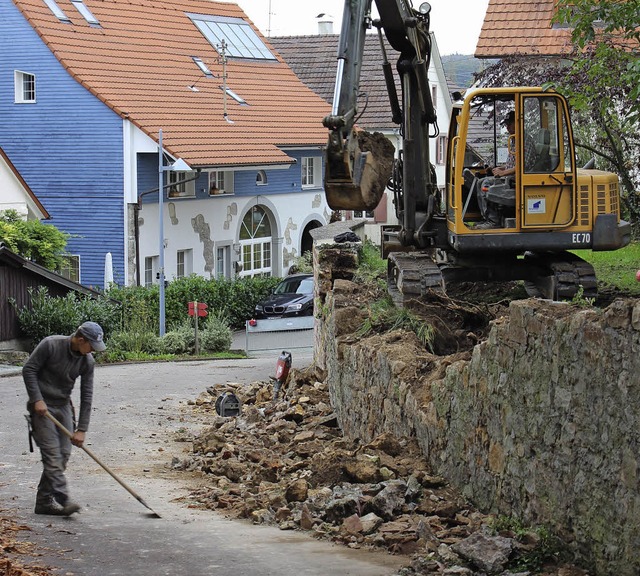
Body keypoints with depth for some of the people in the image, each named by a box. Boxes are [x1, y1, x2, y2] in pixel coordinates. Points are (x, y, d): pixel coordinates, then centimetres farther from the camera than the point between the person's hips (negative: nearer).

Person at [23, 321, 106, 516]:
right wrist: (37, 399, -18)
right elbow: (29, 370, -12)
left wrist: (81, 429, -5)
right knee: (52, 453, -14)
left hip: (63, 406, 6)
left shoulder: (87, 361, -4)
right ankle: (63, 500, -21)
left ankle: (44, 501, 9)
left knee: (64, 454, 1)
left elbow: (86, 396, -2)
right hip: (42, 406, -6)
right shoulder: (50, 345, -18)